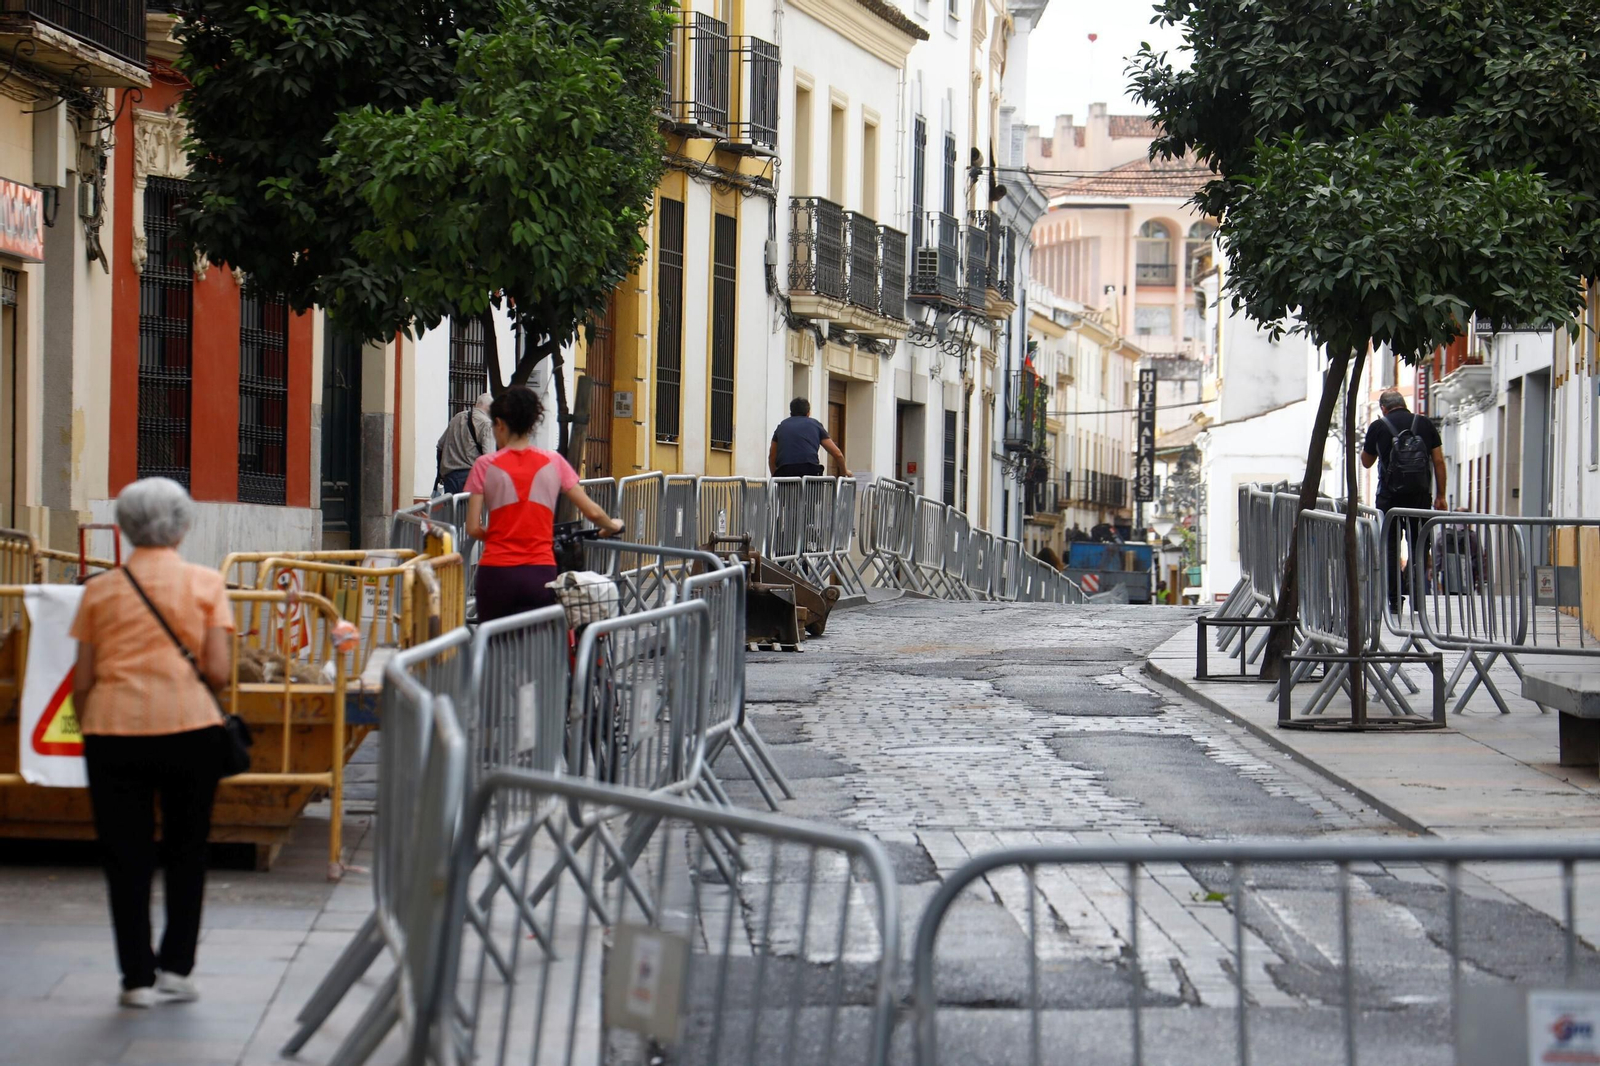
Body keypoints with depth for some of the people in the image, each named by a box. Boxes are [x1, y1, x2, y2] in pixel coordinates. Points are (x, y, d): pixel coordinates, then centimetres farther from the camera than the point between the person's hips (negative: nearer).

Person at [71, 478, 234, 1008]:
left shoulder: (100, 589, 5)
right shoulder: (205, 583, 1)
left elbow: (82, 681, 4)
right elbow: (219, 671, -4)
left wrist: (86, 729, 17)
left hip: (114, 731, 1)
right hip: (189, 727, -1)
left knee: (125, 855, 6)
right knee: (185, 851, 13)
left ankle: (138, 977, 6)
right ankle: (175, 967, 12)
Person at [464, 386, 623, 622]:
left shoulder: (485, 466, 0)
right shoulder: (553, 463, 5)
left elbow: (473, 528, -3)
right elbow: (592, 512, 6)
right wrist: (612, 526, 27)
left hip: (497, 572, -2)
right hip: (540, 573, 2)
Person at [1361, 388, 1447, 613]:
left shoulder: (1378, 427, 1)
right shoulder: (1425, 424, 7)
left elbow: (1366, 462, 13)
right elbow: (1439, 462, 5)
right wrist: (1440, 496, 9)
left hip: (1390, 495, -2)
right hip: (1421, 494, 2)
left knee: (1390, 547, 4)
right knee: (1420, 545, 10)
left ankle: (1394, 601, 0)